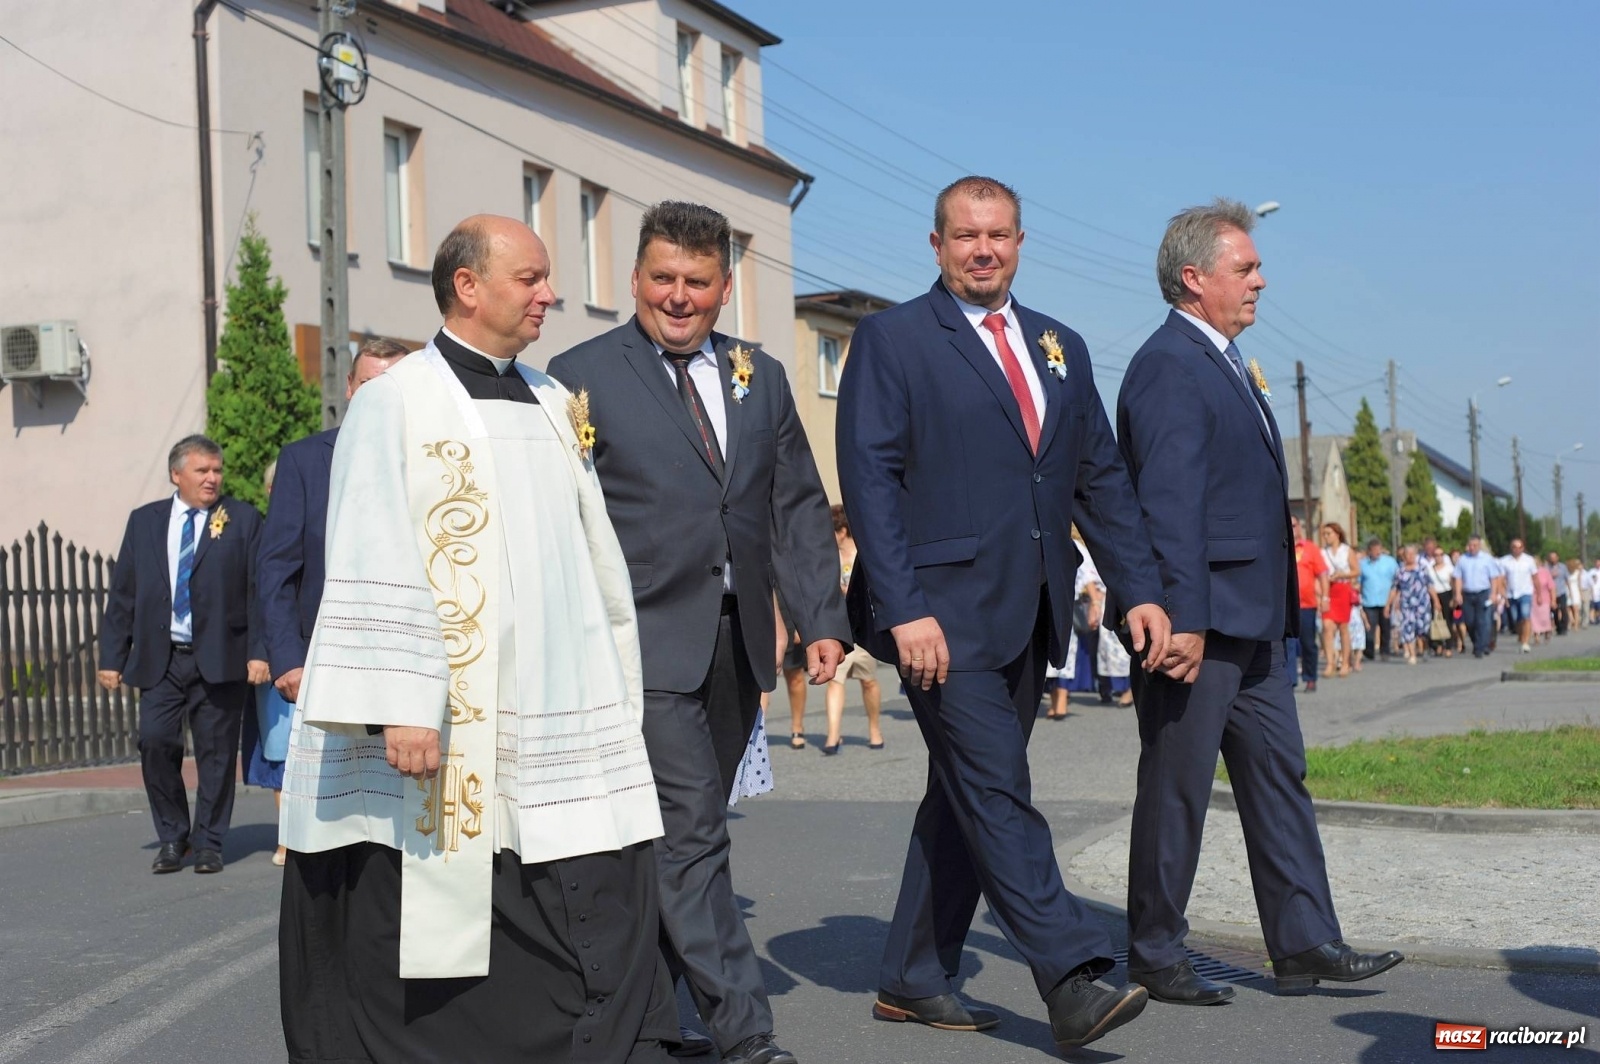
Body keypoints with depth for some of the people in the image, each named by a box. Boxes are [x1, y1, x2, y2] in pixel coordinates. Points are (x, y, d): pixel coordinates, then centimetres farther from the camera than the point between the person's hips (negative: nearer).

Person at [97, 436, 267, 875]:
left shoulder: (243, 520, 3)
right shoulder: (144, 521, 12)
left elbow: (259, 590, -2)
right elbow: (122, 593, 11)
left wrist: (259, 651, -11)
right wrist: (112, 657, 5)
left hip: (220, 658, -2)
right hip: (159, 659, 2)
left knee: (216, 751, 2)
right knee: (155, 741, -5)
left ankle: (208, 843, 16)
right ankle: (172, 838, 13)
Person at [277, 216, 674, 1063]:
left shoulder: (552, 405, 15)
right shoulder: (396, 402, -3)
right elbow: (372, 565, -11)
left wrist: (616, 688, 16)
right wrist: (398, 705, -19)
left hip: (558, 720, 5)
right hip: (444, 722, -5)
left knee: (603, 913, -1)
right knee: (425, 920, 3)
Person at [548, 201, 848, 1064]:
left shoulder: (761, 376, 13)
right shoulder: (582, 376, -1)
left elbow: (798, 508, 12)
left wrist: (821, 619, 2)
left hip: (736, 643, 5)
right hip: (645, 640, -5)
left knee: (687, 835, 12)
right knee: (692, 837, -9)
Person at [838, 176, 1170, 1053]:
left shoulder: (1062, 349, 16)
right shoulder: (892, 338, -2)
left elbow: (1101, 479, 16)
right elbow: (870, 479, -9)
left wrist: (1138, 588, 4)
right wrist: (904, 610, -17)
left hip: (1027, 618, 6)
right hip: (943, 613, -6)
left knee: (963, 799, 11)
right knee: (998, 797, -11)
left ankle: (913, 980, 20)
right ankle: (1072, 982, -11)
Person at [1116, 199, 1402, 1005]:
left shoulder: (1226, 364, 18)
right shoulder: (1169, 367, -14)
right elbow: (1169, 504, -22)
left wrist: (1281, 609, 20)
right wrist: (1183, 618, -26)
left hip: (1250, 621, 10)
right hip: (1199, 619, -10)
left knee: (1279, 776, 11)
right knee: (1177, 788, 1)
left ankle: (1305, 946, 18)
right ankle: (1155, 958, 12)